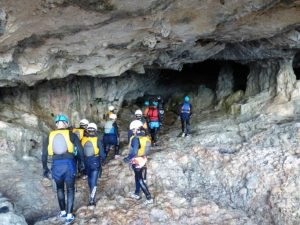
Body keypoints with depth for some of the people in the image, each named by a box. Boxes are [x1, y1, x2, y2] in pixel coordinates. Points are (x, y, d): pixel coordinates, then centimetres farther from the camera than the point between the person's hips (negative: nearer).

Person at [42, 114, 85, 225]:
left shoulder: (49, 136, 8)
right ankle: (69, 215, 9)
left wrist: (45, 168, 17)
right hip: (69, 163, -1)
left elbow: (44, 154, 8)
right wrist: (82, 162, 12)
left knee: (59, 188, 24)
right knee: (70, 189, 13)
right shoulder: (71, 134, 3)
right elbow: (80, 149, -1)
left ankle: (63, 212, 30)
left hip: (56, 164, 2)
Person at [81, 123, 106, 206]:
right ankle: (92, 199, -7)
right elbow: (102, 153, -11)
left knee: (90, 179, 23)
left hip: (86, 162, 3)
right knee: (93, 181, 0)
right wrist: (103, 158, 11)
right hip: (95, 162, -3)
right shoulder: (98, 140, -14)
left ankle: (92, 195, 42)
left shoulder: (83, 139, -8)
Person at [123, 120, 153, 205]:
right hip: (143, 161, 8)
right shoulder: (146, 138, -2)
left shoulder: (135, 139, -24)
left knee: (140, 180, 2)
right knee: (138, 177, 24)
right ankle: (136, 194, 40)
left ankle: (149, 198, 2)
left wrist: (127, 159, -14)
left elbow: (134, 153, -27)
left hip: (136, 162, -8)